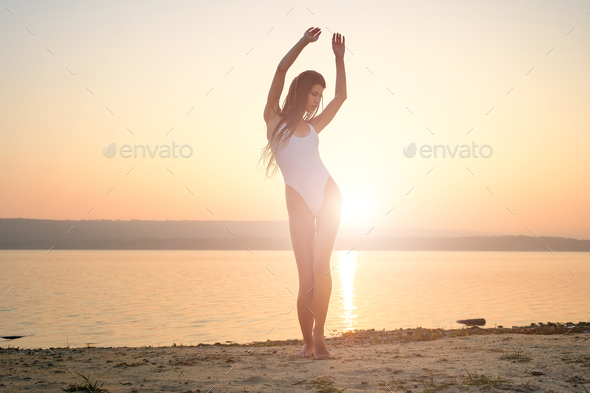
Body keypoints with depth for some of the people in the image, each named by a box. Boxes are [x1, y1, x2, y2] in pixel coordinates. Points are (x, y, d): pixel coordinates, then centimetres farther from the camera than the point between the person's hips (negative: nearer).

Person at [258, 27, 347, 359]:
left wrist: (339, 57, 16)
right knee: (306, 277, -4)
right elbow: (282, 70, -2)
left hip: (327, 195, 3)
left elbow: (341, 96, 20)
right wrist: (303, 43, -1)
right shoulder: (274, 118, 6)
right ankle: (307, 342, 10)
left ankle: (319, 336, -2)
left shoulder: (312, 126, 15)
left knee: (321, 266, -9)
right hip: (299, 202, -3)